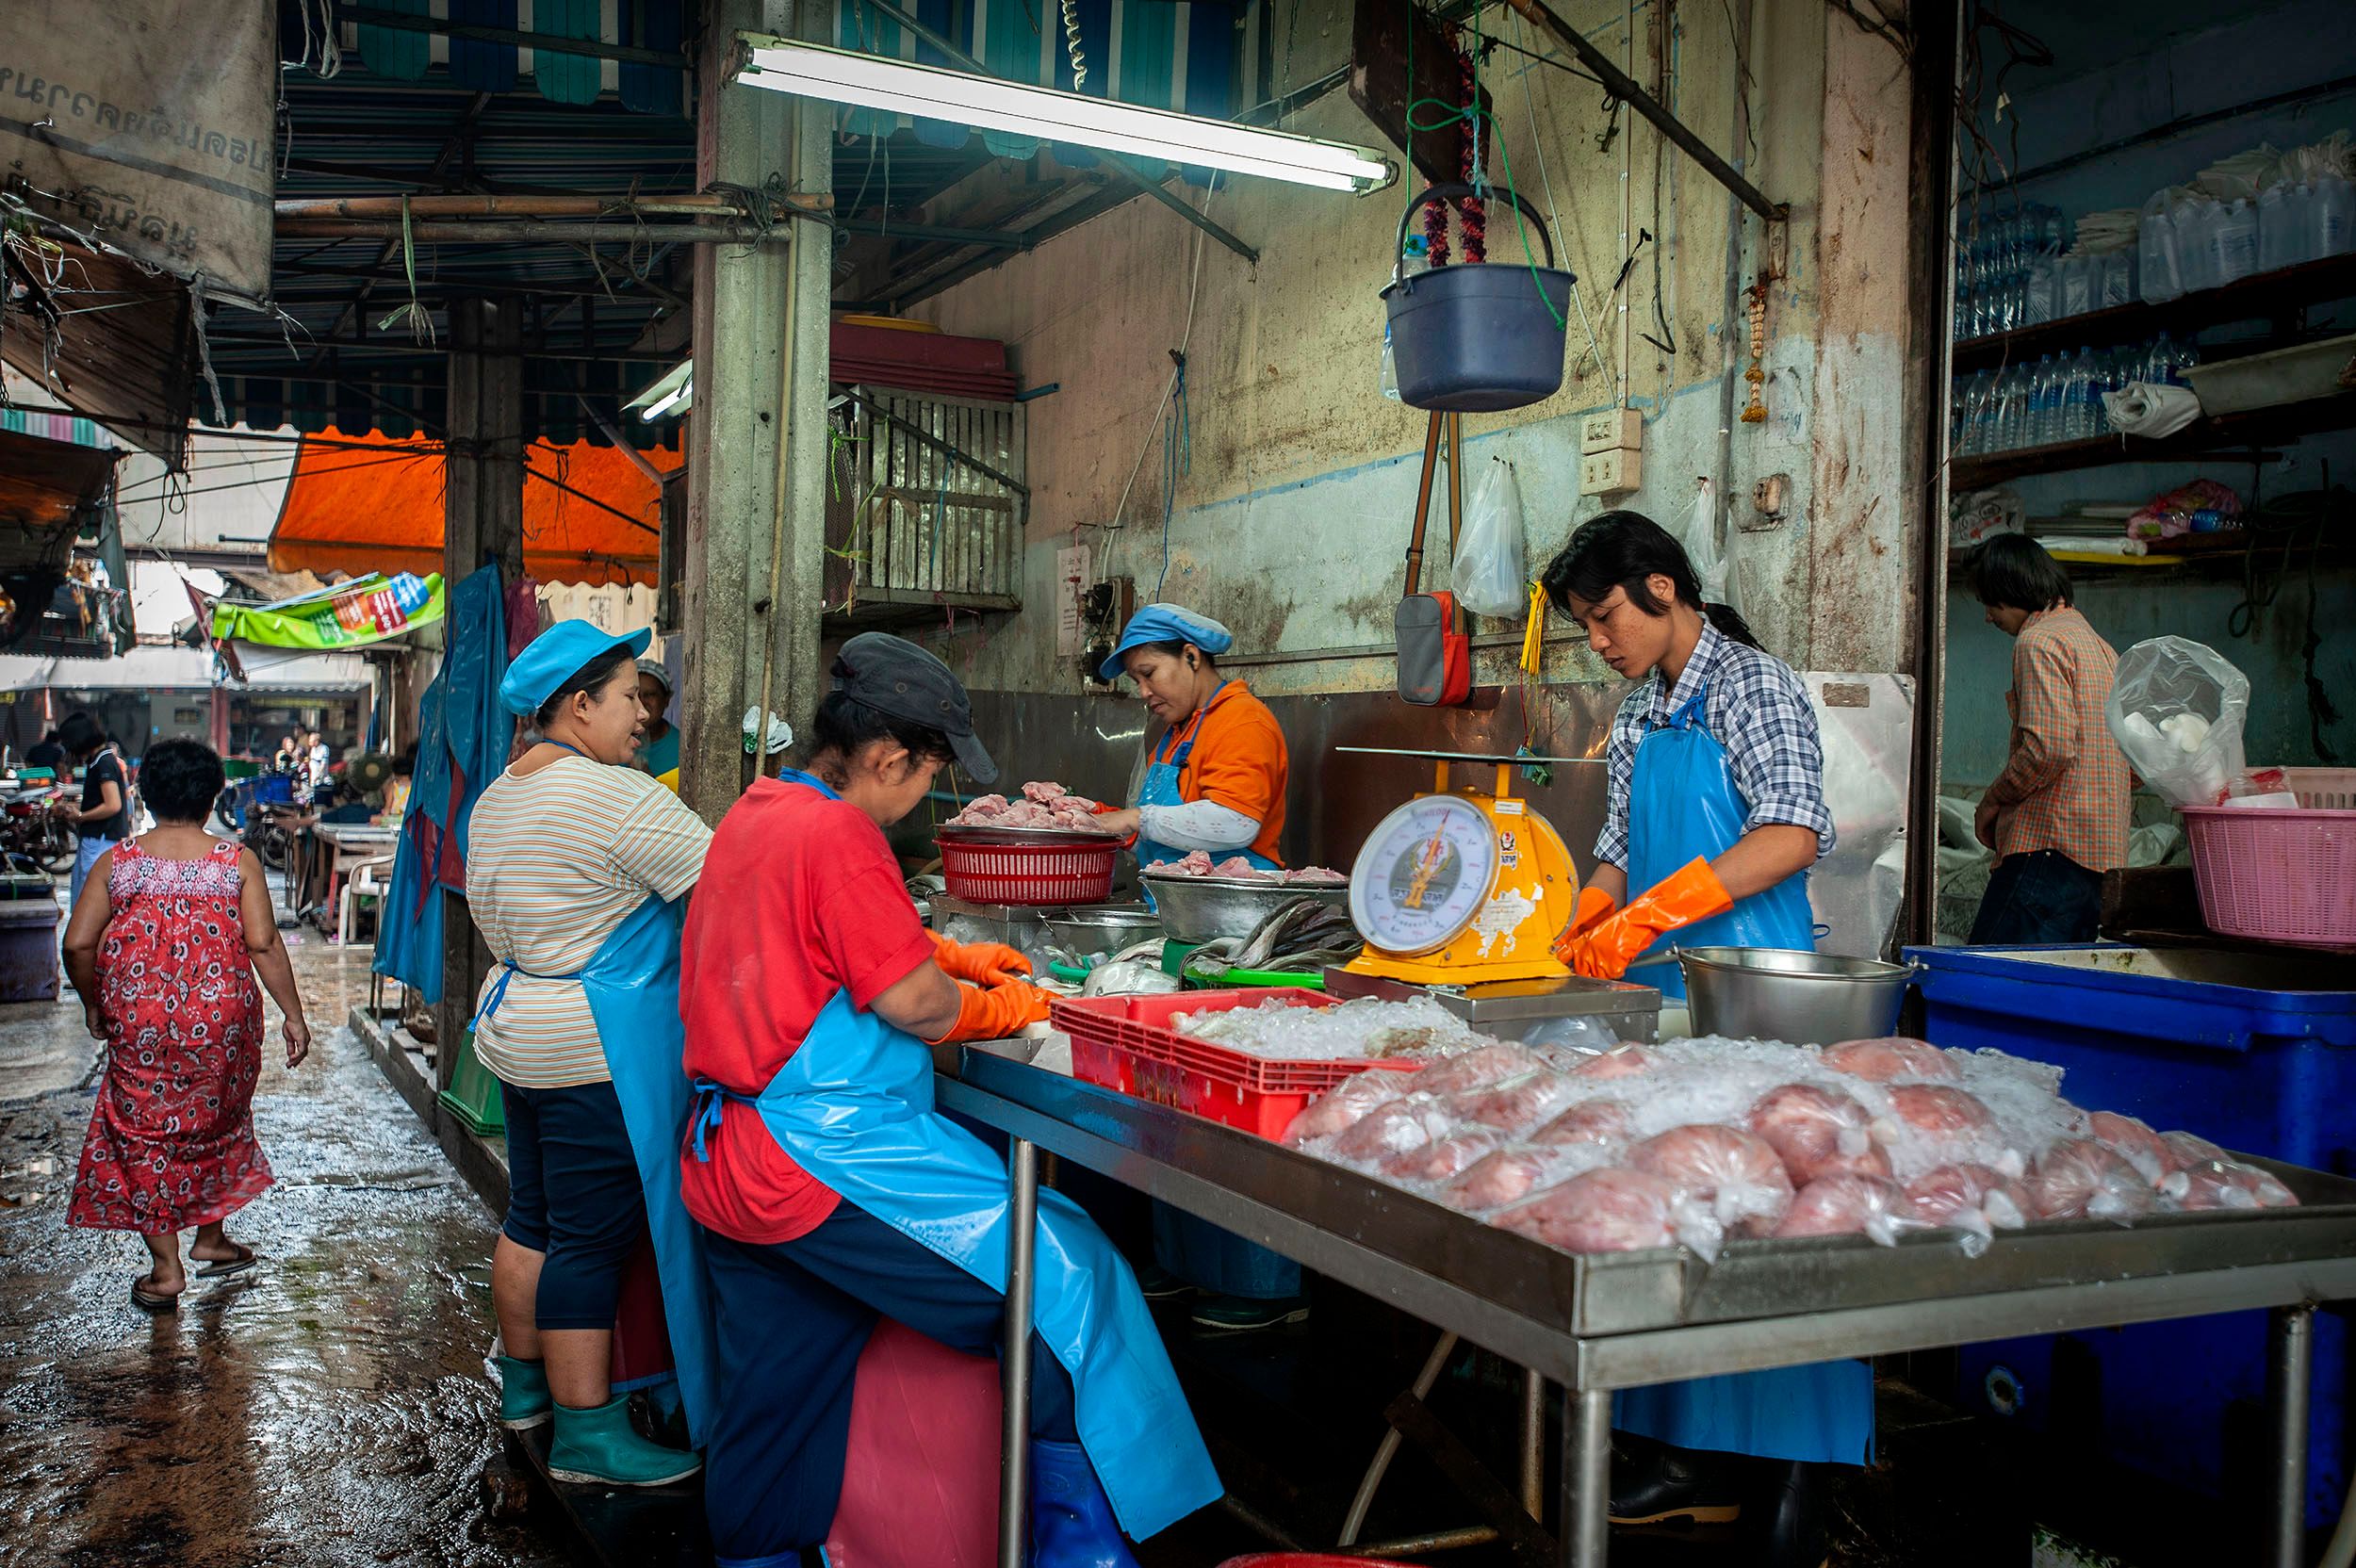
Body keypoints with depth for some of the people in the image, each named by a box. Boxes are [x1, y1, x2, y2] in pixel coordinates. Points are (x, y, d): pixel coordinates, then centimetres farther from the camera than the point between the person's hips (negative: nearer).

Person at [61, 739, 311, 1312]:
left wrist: (94, 1006, 13)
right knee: (216, 1121, 21)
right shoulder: (237, 861, -2)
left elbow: (77, 944, -3)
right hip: (222, 1017, 0)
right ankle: (210, 1239, 33)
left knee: (145, 1130, 11)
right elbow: (263, 944, -8)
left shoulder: (116, 861, 1)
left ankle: (165, 1268, 11)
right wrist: (293, 1016, -2)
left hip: (137, 1019, 0)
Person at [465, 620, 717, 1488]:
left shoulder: (497, 798, 12)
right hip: (597, 1049, -10)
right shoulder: (618, 797, -19)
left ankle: (523, 1382, 35)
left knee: (533, 1218, 20)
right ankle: (587, 1432, 6)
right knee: (592, 1240, -2)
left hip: (516, 1026, 10)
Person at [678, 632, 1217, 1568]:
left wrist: (954, 958, 20)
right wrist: (1004, 1007, 3)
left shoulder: (752, 814, 13)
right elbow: (918, 1006, -16)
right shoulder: (838, 836, -17)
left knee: (773, 1403, 19)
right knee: (1064, 1280, -3)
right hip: (823, 1158, -10)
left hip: (726, 1165, 10)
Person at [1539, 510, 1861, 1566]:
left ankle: (1797, 1483, 2)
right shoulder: (1637, 715, 18)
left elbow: (1790, 836, -18)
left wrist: (1650, 914, -22)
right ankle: (1692, 1458, 17)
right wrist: (1588, 925, 3)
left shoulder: (1753, 684, -6)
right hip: (1659, 999, 8)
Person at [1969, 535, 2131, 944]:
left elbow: (2050, 747, -20)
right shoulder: (2099, 645, 22)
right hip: (2104, 850, 10)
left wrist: (1994, 800, -7)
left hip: (2050, 847, -10)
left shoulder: (2039, 641, -9)